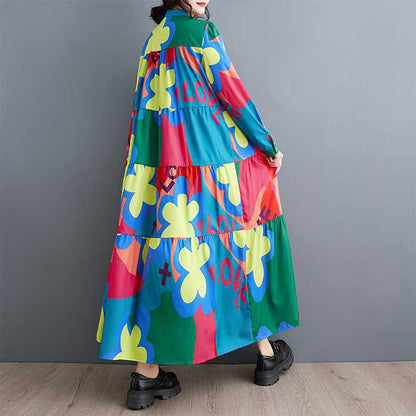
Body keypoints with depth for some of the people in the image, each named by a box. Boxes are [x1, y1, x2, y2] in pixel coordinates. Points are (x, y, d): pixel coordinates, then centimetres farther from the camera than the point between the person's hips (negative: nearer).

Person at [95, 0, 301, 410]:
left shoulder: (153, 39, 18)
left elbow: (143, 108, 18)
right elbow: (231, 92, -7)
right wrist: (269, 147, 1)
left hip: (159, 169, 6)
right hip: (215, 164, -6)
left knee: (161, 256, 3)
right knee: (242, 244, 9)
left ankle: (146, 374, 7)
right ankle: (266, 353, 24)